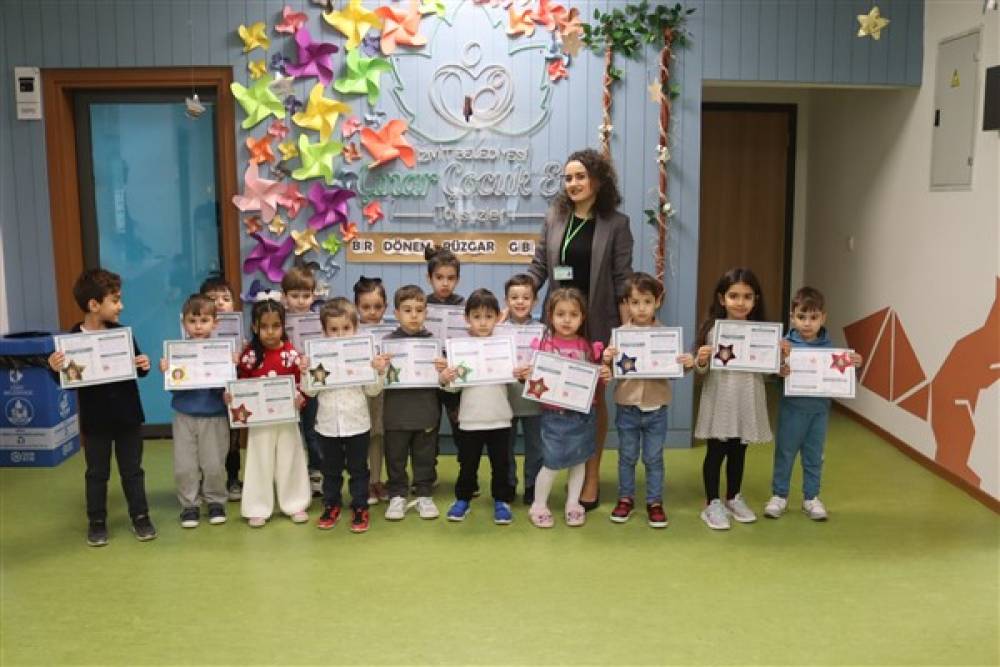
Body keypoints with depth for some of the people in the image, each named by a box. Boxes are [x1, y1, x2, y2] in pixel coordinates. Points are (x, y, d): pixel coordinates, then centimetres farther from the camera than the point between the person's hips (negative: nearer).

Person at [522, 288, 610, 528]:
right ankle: (539, 506, 18)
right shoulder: (543, 346, -6)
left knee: (579, 460, 12)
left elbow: (595, 384, 10)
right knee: (552, 463, -1)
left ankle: (573, 504, 29)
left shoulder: (589, 348, 2)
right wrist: (524, 376, -22)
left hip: (583, 414, 3)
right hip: (554, 415, -3)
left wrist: (604, 377, -10)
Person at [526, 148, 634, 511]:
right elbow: (538, 268, 5)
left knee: (593, 397, 7)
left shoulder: (616, 223, -3)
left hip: (597, 322, -2)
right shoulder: (554, 217, 4)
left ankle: (592, 475, 17)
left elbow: (622, 280, -5)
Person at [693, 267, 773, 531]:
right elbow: (702, 370, -6)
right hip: (719, 400, -3)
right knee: (716, 452, 5)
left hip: (747, 401, 3)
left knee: (738, 452, 16)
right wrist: (700, 361, -27)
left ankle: (733, 498, 32)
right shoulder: (712, 329, -7)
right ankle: (712, 503, 15)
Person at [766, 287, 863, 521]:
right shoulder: (786, 343, -11)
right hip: (792, 407, -2)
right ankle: (779, 495, 23)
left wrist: (853, 364, -12)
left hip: (819, 409, 2)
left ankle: (811, 497, 27)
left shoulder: (829, 346, -2)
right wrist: (780, 370, -36)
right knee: (785, 452, 9)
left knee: (814, 455, 13)